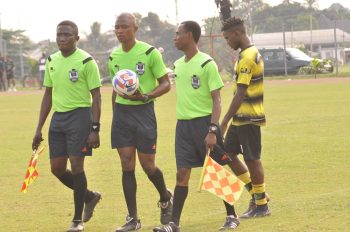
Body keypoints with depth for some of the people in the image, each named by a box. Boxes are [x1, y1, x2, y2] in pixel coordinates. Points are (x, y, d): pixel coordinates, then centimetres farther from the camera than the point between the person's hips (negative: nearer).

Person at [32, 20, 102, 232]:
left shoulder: (86, 61, -9)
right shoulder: (52, 61, 10)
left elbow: (96, 97, -8)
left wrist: (95, 129, -15)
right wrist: (39, 128, 14)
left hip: (80, 115, -6)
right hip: (58, 117, 6)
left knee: (76, 165, -7)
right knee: (57, 168, 5)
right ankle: (90, 196, 30)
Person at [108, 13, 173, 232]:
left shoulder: (149, 52, -9)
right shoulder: (114, 57, 7)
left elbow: (166, 84, -6)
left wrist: (146, 96, -22)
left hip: (144, 111, -4)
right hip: (121, 112, 4)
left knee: (147, 165, 0)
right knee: (127, 166, 1)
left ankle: (166, 199, 31)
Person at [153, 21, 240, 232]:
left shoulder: (207, 64, -11)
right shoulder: (178, 65, 10)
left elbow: (217, 100, -13)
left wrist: (212, 130, -20)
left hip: (204, 121, -6)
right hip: (183, 124, 6)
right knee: (182, 173, 1)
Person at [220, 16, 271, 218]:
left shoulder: (247, 58, -18)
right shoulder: (254, 53, 13)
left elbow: (240, 94, -22)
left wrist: (225, 121, -20)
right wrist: (231, 119, 22)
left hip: (248, 118, -10)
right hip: (242, 118, 10)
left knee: (252, 159, -2)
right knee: (228, 153, 12)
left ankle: (261, 206, 7)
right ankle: (257, 193, 17)